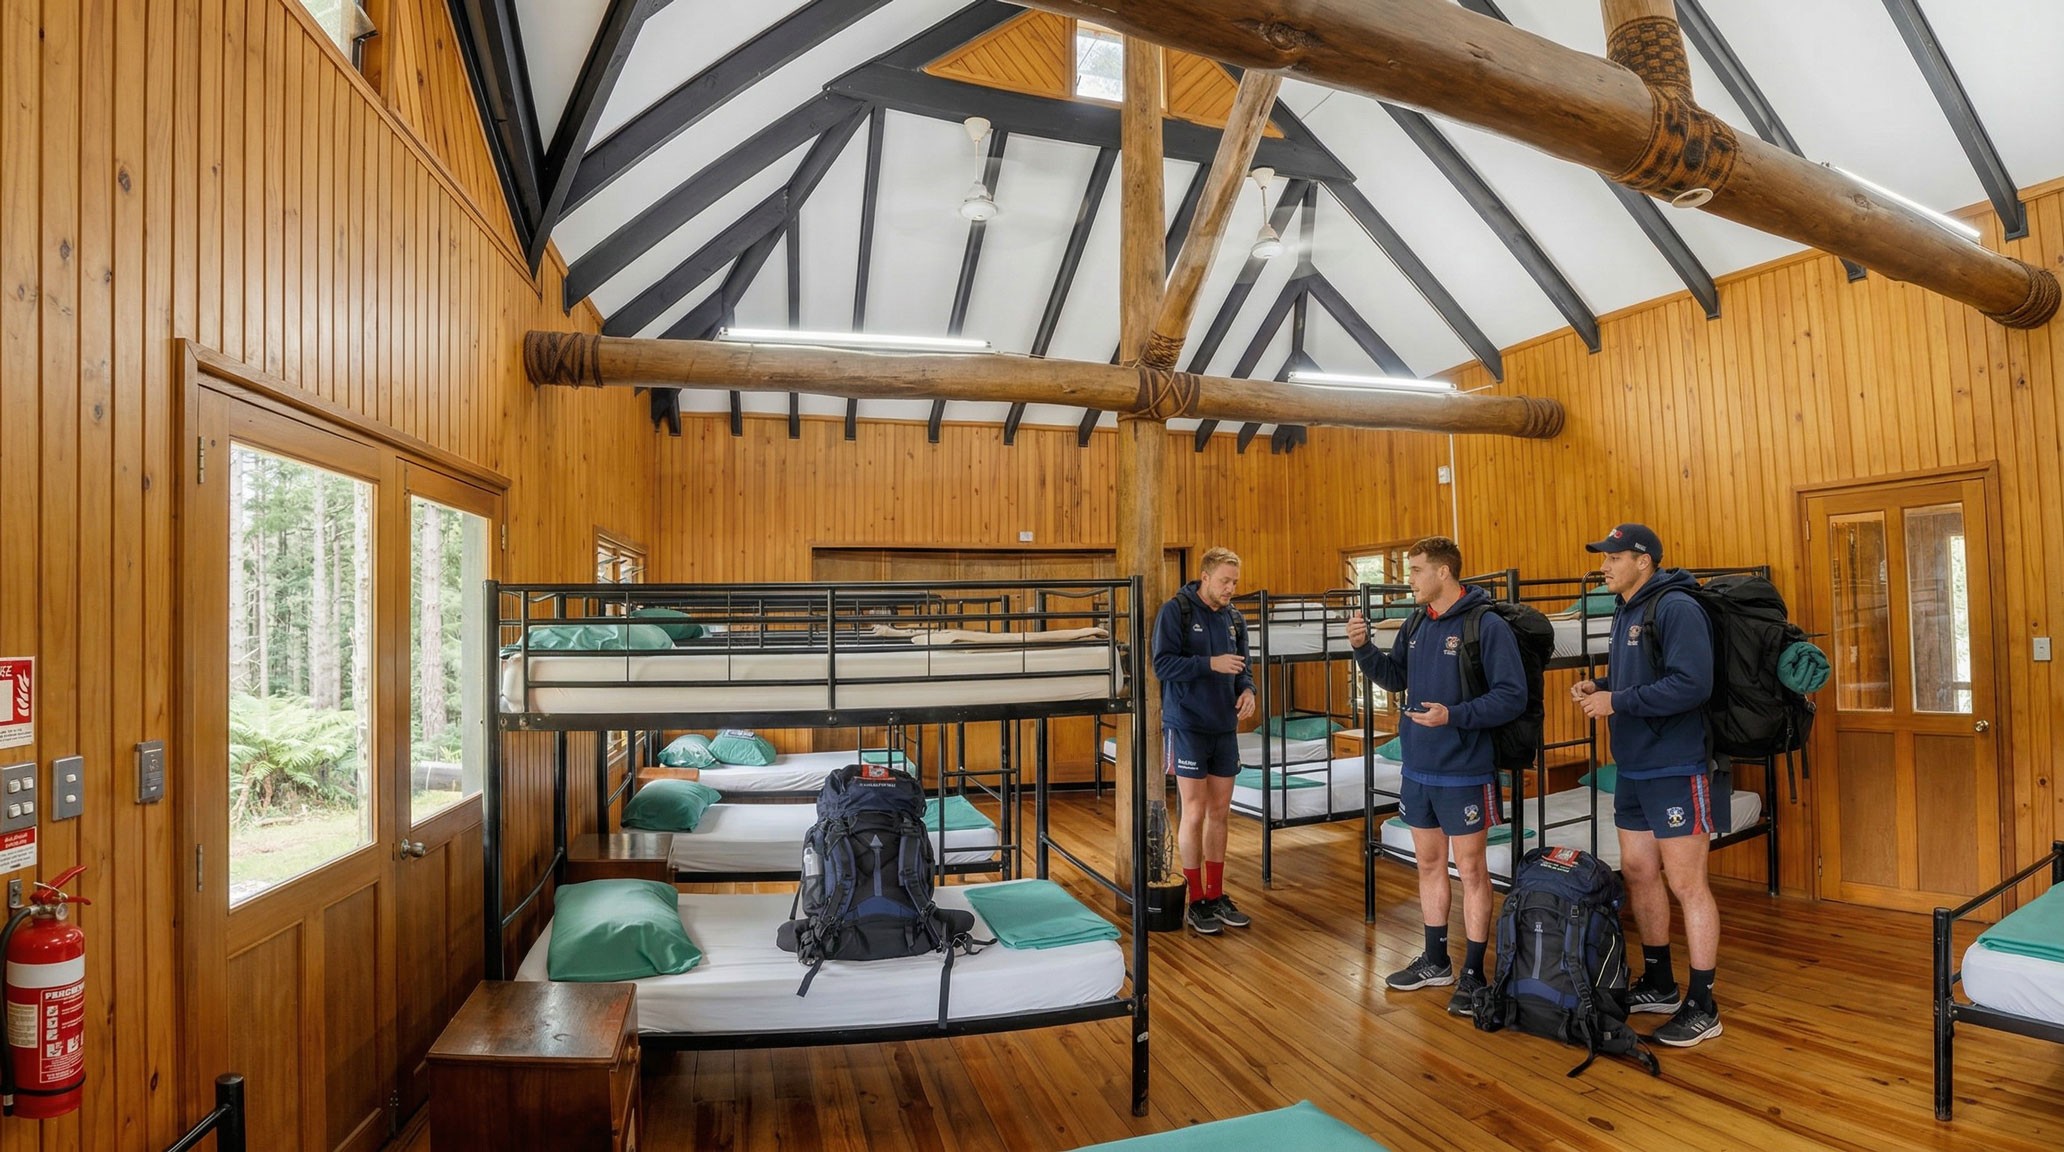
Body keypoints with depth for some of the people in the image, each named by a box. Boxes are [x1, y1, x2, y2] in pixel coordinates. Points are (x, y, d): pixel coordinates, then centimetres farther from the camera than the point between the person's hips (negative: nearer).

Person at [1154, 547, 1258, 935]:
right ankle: (1196, 901, 13)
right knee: (1195, 812, 0)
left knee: (1219, 811, 11)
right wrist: (1211, 663, -23)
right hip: (1187, 727, -6)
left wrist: (1247, 689, -7)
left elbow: (1242, 667, 14)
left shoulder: (1234, 618, 8)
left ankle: (1217, 895, 23)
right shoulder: (1176, 610, -9)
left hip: (1225, 728, 6)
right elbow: (1163, 664, -15)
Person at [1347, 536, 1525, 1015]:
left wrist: (1454, 715, -26)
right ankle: (1435, 961, 31)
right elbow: (1394, 676, 17)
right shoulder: (1415, 625, 7)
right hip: (1417, 769, 7)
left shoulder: (1487, 625, -14)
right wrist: (1363, 647, 1)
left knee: (1470, 868, 5)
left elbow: (1512, 696, -17)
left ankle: (1473, 974, 19)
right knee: (1429, 863, 16)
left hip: (1464, 773, -7)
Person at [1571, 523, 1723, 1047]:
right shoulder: (1625, 612, 14)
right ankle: (1658, 985, 30)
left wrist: (1618, 701, -20)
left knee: (1687, 885, -1)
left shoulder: (1675, 608, -15)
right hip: (1632, 769, 10)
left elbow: (1692, 684, -25)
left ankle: (1701, 1007, 10)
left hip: (1675, 772, -9)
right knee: (1638, 873, 15)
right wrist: (1599, 685, 5)